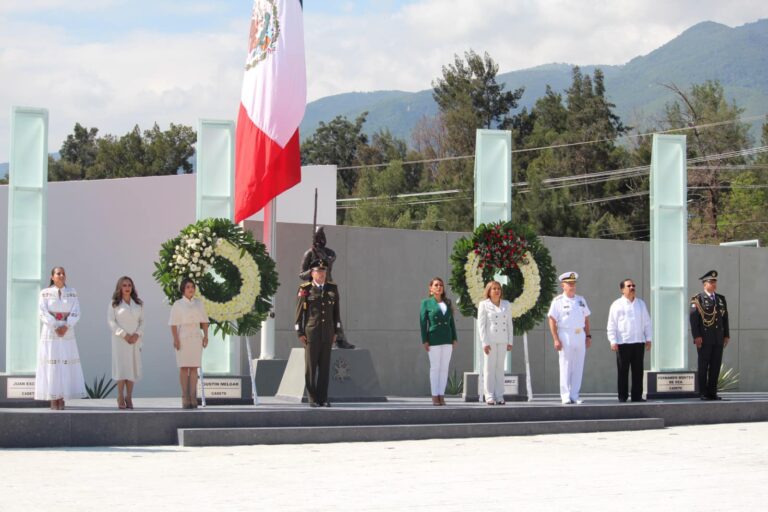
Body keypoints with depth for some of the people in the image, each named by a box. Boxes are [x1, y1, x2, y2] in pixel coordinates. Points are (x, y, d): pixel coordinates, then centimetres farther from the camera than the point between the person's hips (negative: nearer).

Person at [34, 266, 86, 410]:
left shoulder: (72, 293, 7)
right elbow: (43, 313, -7)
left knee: (66, 365, -2)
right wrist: (56, 327, -15)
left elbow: (76, 313, 0)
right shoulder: (45, 293, 1)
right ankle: (53, 400, -3)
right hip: (50, 333, -2)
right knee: (51, 365, -5)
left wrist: (66, 327, -15)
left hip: (67, 333, 2)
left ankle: (61, 399, 2)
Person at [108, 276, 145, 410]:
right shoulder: (114, 304, 1)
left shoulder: (139, 304, 12)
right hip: (120, 340, -3)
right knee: (121, 367, -6)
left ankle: (129, 398, 3)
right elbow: (111, 322, -5)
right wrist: (124, 335, -13)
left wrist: (137, 334, -7)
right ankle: (120, 398, -4)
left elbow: (142, 321, 10)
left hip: (135, 340, 3)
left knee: (133, 367, 0)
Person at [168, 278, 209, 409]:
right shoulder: (177, 305, 1)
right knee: (184, 368, -3)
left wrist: (206, 336, 1)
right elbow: (173, 324, -3)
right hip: (183, 337, -3)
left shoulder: (199, 303, 10)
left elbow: (204, 321, 12)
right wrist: (175, 339, -13)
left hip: (196, 338, 3)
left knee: (194, 368, 0)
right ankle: (185, 398, -1)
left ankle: (193, 397, -1)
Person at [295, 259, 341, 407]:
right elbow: (299, 312, -3)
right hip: (311, 334, -3)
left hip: (327, 334, 3)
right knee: (311, 367, 0)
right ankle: (313, 399, 4)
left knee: (325, 366, 4)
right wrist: (300, 333, -7)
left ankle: (323, 399, 9)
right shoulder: (305, 289, -3)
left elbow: (336, 311, 11)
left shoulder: (332, 289, 7)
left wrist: (336, 332, 8)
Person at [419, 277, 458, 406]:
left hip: (447, 339, 4)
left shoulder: (447, 303, 13)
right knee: (435, 367, -2)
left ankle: (441, 396, 7)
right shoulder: (426, 303, 0)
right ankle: (434, 396, 3)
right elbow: (423, 322, -4)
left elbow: (451, 322, 13)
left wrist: (454, 339, 6)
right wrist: (424, 341, -10)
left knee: (444, 368, 3)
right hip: (434, 339, -4)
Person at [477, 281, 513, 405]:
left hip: (502, 340, 3)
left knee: (500, 368, 4)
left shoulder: (507, 305, 12)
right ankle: (489, 396, -1)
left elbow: (509, 324, 12)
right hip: (490, 340, -3)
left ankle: (499, 396, 7)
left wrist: (510, 341, 6)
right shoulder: (484, 305, 1)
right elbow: (481, 325, -4)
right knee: (489, 367, -3)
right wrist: (485, 342, -11)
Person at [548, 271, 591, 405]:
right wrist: (556, 339, -14)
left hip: (580, 336, 5)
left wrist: (588, 336, 11)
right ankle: (566, 396, -2)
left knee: (578, 367, 5)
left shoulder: (581, 300, 14)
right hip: (565, 336, -5)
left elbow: (586, 319, 19)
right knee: (565, 367, -4)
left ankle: (574, 395, 10)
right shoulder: (558, 301, -2)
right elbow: (552, 321, -7)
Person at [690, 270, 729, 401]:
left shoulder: (721, 299, 15)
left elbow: (725, 318, 16)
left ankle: (712, 392, 9)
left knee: (716, 366, 5)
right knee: (703, 367, -1)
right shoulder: (697, 300, -3)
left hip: (718, 339, 5)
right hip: (704, 339, -5)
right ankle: (703, 393, 3)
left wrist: (727, 335, 10)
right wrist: (696, 336, -15)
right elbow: (693, 319, -9)